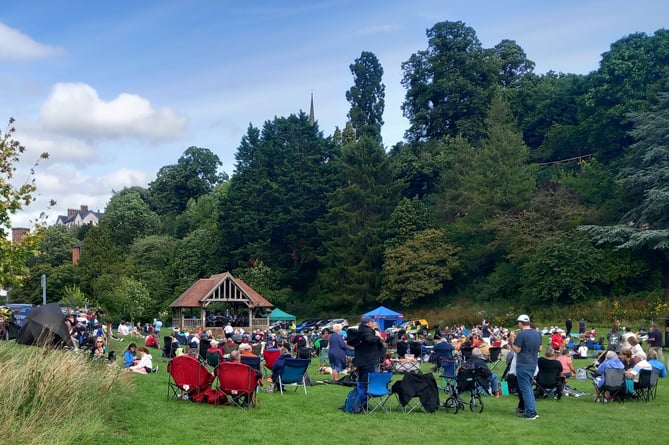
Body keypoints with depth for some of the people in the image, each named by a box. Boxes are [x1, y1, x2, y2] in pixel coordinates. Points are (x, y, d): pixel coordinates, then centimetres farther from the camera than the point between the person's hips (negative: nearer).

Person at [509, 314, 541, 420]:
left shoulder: (521, 334, -18)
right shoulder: (537, 333, 6)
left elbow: (517, 350, -16)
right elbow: (539, 348, 15)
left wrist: (512, 340, -3)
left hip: (523, 365, -8)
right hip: (533, 364, 8)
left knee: (525, 388, 0)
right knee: (528, 387, 19)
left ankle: (530, 413, 1)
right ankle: (533, 410, 20)